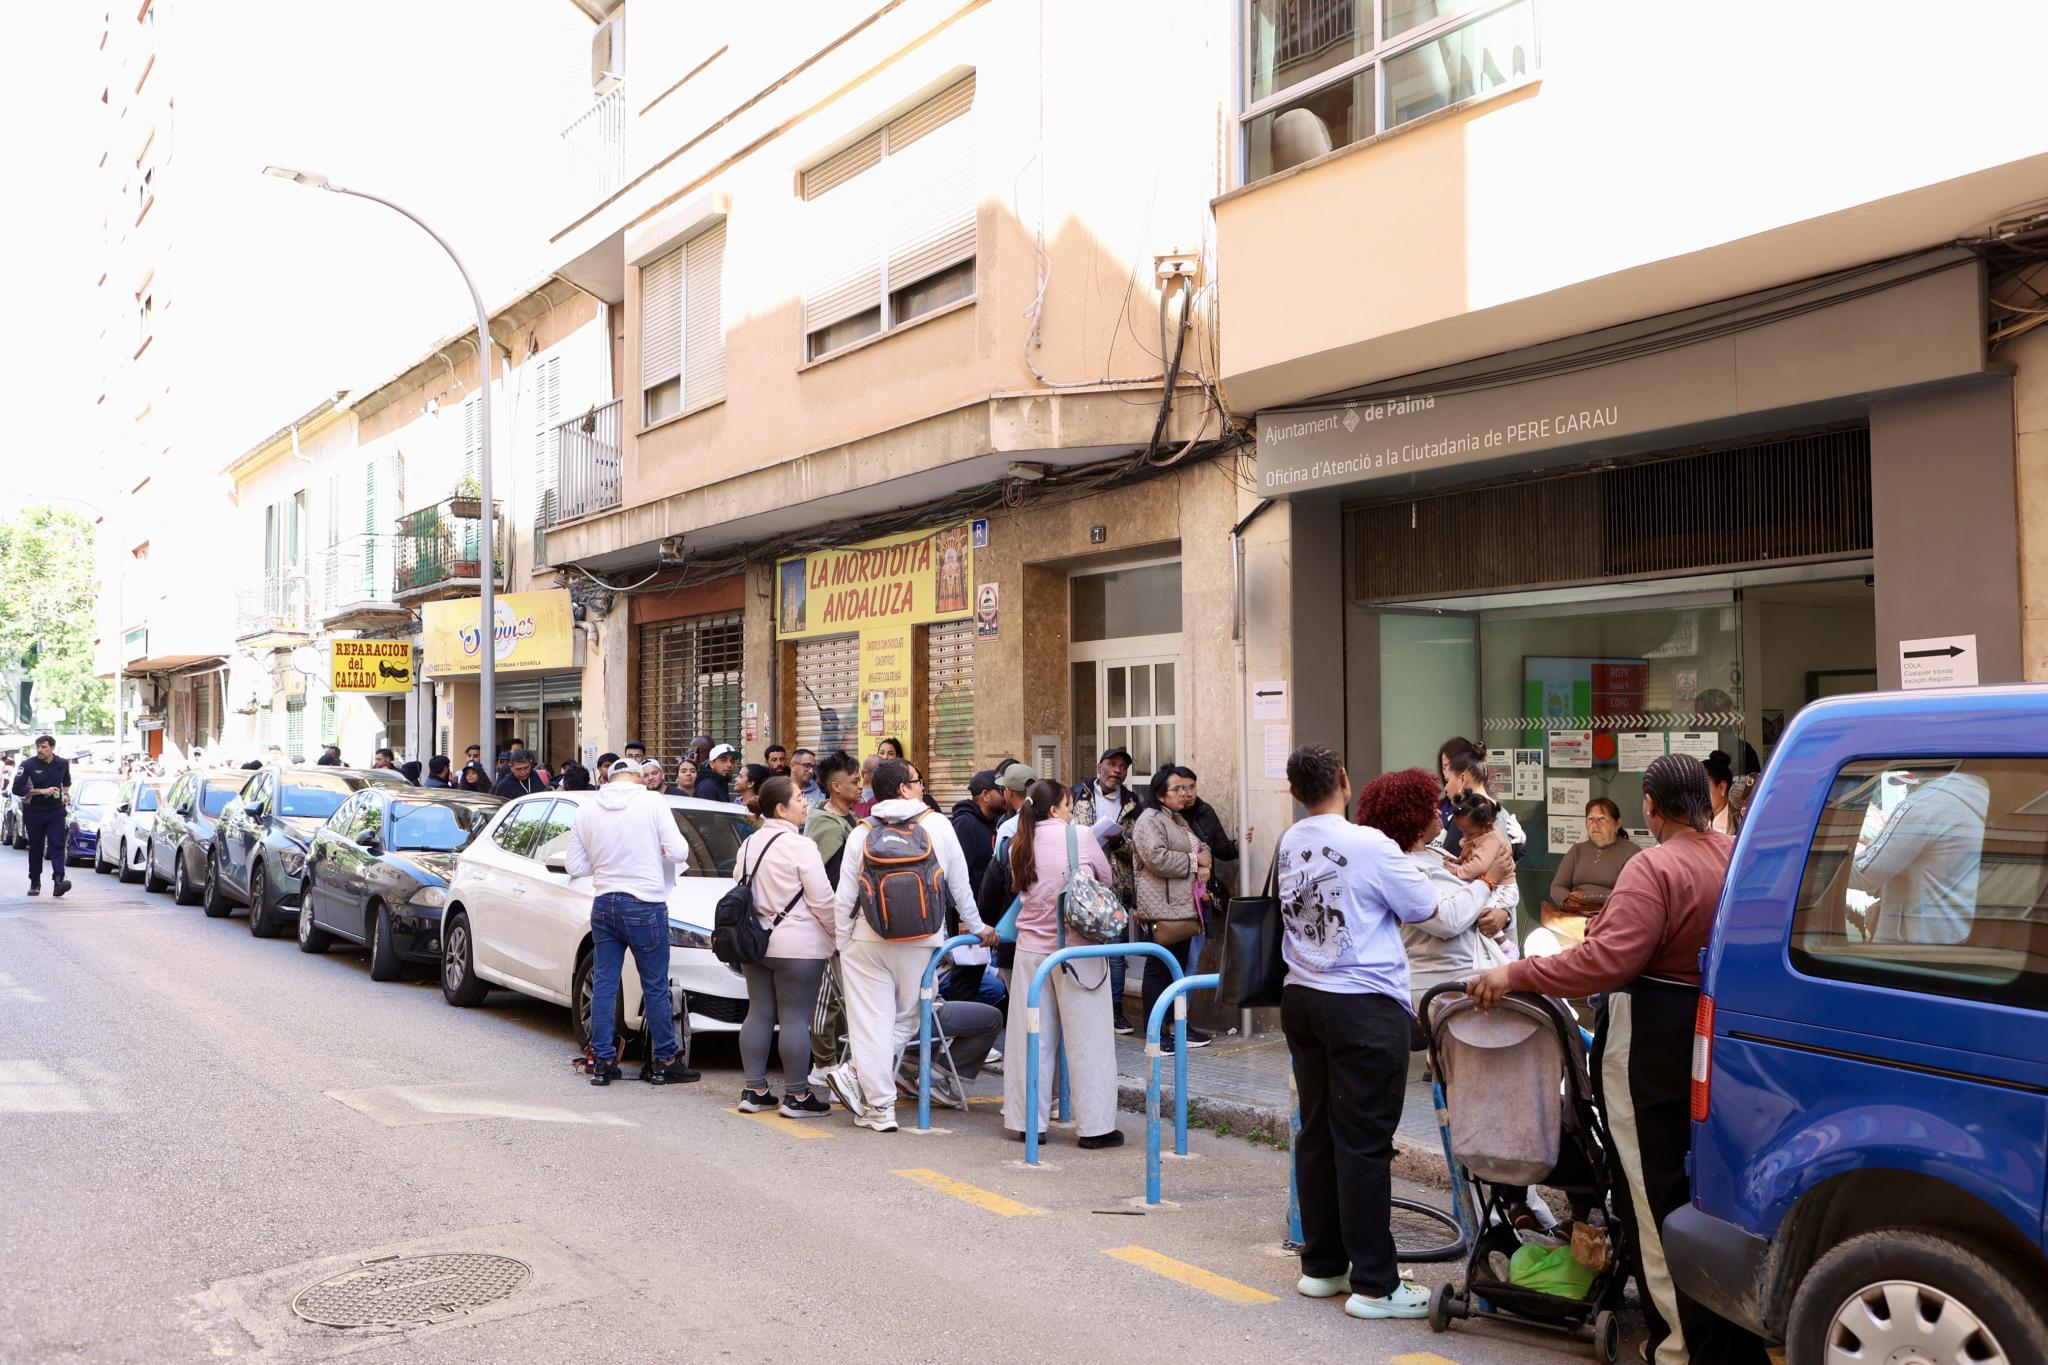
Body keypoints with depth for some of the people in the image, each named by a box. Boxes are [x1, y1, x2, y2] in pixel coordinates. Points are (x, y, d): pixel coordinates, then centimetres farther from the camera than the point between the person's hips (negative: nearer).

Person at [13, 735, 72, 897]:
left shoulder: (63, 764, 4)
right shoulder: (28, 765, -8)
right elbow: (17, 789, -13)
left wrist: (66, 794, 8)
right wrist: (42, 791, -20)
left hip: (56, 812, 1)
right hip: (34, 812, -1)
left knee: (57, 845, -12)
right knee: (36, 848, 7)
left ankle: (58, 881, -22)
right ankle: (35, 883, 19)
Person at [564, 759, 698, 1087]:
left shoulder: (587, 812, 5)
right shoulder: (651, 804, -8)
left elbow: (574, 865, 9)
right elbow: (679, 851, -10)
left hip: (603, 905, 4)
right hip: (644, 905, -4)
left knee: (603, 985, 9)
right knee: (655, 987, 3)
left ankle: (602, 1061, 12)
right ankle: (665, 1062, 10)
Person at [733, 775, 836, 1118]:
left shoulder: (749, 844, 10)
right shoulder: (799, 846, -14)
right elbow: (822, 900, -13)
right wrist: (839, 934, -1)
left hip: (755, 942, 8)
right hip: (797, 945, -8)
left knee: (759, 1013, 11)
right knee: (795, 1018, -3)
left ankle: (754, 1091, 15)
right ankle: (797, 1096, 2)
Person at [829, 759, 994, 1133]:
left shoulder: (861, 833, 0)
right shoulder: (938, 825, 0)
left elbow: (845, 897, -1)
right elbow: (960, 884, 7)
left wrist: (841, 941, 10)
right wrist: (976, 927, 20)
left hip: (868, 940, 0)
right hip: (922, 941, 0)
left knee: (872, 1022, 4)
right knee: (905, 1019, 14)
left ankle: (880, 1108, 3)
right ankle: (858, 1076, -1)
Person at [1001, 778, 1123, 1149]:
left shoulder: (1019, 846, 5)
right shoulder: (1080, 834, -7)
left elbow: (1022, 888, 13)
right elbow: (1107, 878, 5)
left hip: (1030, 948, 4)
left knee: (1031, 1037, 10)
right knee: (1087, 1038, 2)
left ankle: (1027, 1121, 15)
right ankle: (1095, 1126, 6)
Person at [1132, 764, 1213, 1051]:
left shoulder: (1180, 821, 20)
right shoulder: (1150, 820, -11)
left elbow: (1203, 848, 26)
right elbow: (1158, 859, -24)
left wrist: (1205, 863, 2)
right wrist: (1194, 861, -13)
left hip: (1185, 907, 10)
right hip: (1164, 910, -10)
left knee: (1179, 967, 15)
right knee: (1159, 969, -5)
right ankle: (1155, 1032, 0)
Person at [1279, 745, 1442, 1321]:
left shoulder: (1289, 844, 5)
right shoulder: (1369, 845, -16)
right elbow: (1422, 907, -7)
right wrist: (1408, 866, 13)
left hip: (1302, 999, 7)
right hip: (1364, 1007, -7)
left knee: (1316, 1133, 13)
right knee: (1364, 1143, -2)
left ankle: (1321, 1264, 23)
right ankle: (1373, 1285, 4)